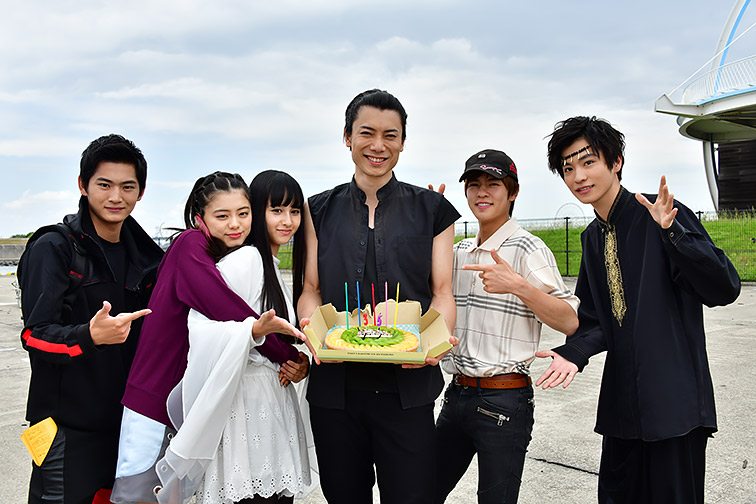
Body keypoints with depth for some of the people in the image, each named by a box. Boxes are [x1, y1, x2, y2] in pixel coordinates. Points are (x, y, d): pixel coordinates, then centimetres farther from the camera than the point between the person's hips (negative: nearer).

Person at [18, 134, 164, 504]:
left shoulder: (142, 255, 10)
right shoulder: (53, 248, -8)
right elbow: (35, 335, -16)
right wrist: (91, 336, -33)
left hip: (127, 421, 6)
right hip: (68, 428, -5)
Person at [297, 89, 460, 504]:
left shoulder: (431, 209, 6)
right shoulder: (320, 211, 10)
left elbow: (442, 292, 4)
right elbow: (310, 290, 8)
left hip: (407, 384, -1)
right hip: (334, 383, 2)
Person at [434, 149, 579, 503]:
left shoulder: (527, 248, -9)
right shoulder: (458, 251, 11)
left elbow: (570, 322, -14)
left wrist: (518, 285, -30)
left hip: (504, 401, -6)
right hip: (457, 393, 7)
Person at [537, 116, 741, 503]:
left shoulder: (664, 217, -10)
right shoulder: (592, 238, 11)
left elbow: (724, 290, -18)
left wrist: (672, 232, -31)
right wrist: (572, 353, -7)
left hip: (674, 401, -6)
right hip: (622, 405, 7)